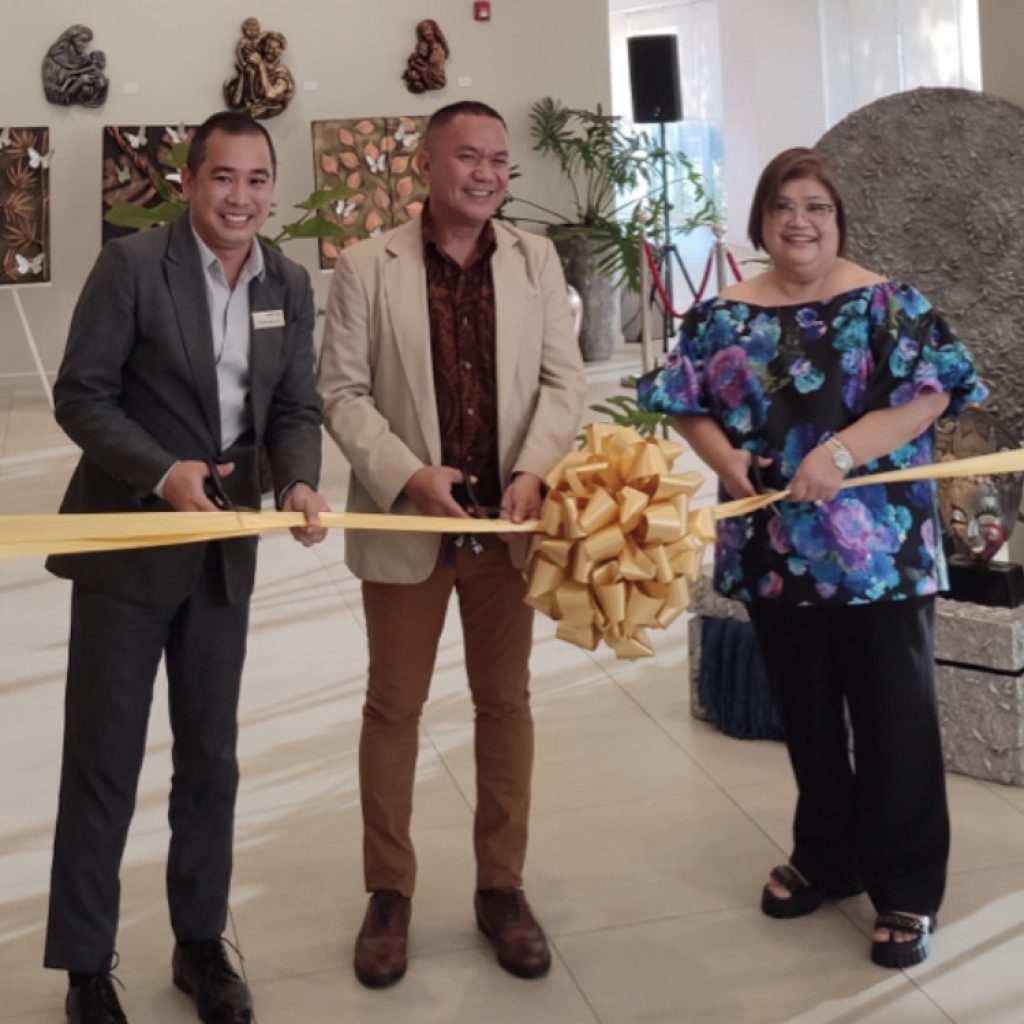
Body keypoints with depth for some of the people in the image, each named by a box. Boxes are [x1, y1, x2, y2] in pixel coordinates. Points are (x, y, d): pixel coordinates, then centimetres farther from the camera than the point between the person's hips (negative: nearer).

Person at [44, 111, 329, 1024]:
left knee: (210, 752, 14)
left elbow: (296, 408, 6)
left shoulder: (291, 284, 4)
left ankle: (201, 940, 30)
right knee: (103, 757, 3)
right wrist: (162, 472, -25)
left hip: (225, 547, 5)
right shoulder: (131, 265, -11)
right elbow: (80, 396, -11)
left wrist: (300, 483, -14)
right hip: (128, 541, -5)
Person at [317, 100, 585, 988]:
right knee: (395, 707, 8)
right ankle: (390, 893, 23)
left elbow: (563, 380, 0)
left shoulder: (537, 261, 3)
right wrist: (410, 475, -20)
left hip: (507, 521, 3)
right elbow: (342, 391, -7)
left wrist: (534, 472, -16)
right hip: (405, 520, -2)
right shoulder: (368, 266, -5)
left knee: (506, 701, 12)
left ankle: (502, 886, 27)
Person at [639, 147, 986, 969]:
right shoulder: (723, 315, 6)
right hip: (777, 550, 3)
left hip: (881, 552, -3)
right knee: (807, 713, 15)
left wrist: (841, 452, -22)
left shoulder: (888, 304, -2)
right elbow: (691, 406, 5)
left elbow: (927, 394, -11)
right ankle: (827, 858, 33)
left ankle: (907, 888, 14)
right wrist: (724, 457, -15)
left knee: (895, 715, 1)